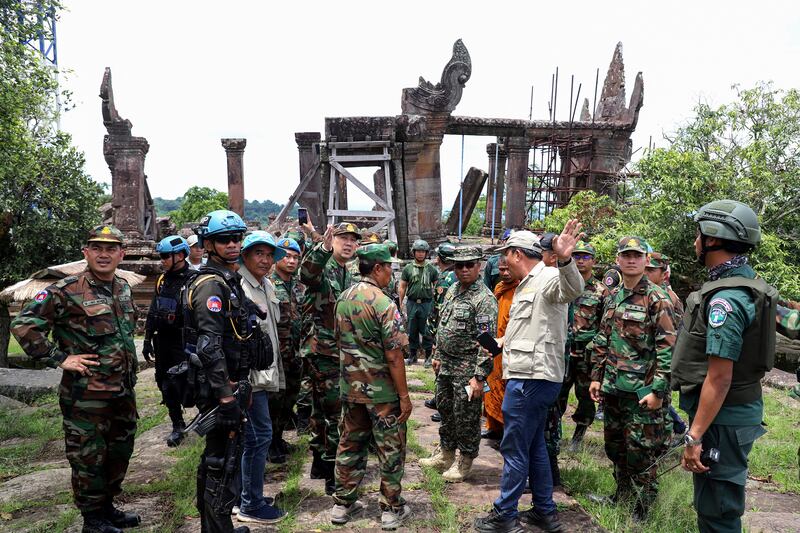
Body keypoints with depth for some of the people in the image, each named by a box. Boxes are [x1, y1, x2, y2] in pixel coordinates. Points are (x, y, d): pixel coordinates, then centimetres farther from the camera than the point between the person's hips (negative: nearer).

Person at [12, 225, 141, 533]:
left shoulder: (124, 288, 8)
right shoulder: (66, 291, -13)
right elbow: (23, 324, -13)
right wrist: (58, 358, -15)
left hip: (124, 391, 7)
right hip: (86, 395, -7)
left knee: (120, 453, 18)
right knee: (88, 459, 6)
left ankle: (107, 507, 36)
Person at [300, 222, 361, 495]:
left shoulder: (348, 275, 15)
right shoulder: (322, 268, -12)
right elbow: (306, 273, -39)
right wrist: (323, 246, -54)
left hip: (341, 352, 9)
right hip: (323, 352, -9)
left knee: (321, 409, 18)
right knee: (336, 413, -5)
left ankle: (319, 463, 31)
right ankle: (333, 475, 6)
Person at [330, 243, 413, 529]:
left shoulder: (343, 299, 3)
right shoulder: (384, 304, -19)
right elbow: (393, 356, -20)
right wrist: (404, 395, -12)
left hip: (350, 388, 7)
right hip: (381, 391, -6)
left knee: (349, 446, 17)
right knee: (391, 451, 8)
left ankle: (343, 504, 27)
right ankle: (392, 510, 19)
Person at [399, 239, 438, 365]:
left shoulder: (432, 269, 3)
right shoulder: (408, 268, 6)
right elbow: (402, 287, 7)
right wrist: (400, 304, 1)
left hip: (426, 303, -2)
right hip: (412, 303, 2)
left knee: (426, 331, 3)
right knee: (412, 331, 10)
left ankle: (429, 356, 14)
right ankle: (412, 355, 21)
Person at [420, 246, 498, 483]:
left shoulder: (484, 299, -17)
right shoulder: (452, 290, 10)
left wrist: (479, 376, -22)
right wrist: (438, 356, 18)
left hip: (467, 368, -8)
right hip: (446, 365, 8)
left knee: (466, 416, 4)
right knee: (445, 409, 19)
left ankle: (464, 463, 22)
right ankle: (445, 454, 37)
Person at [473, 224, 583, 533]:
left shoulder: (548, 278, -14)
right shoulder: (525, 286, 19)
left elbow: (572, 290, -39)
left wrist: (565, 261, -57)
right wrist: (496, 343, 37)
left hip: (531, 379, -11)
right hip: (530, 377, 11)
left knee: (515, 449, 1)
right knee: (535, 445, 18)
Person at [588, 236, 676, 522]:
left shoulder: (657, 299, -10)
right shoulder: (613, 297, 10)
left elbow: (668, 348, -14)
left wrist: (658, 390, -17)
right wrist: (596, 377, 13)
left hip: (641, 390, -6)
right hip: (612, 387, 7)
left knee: (640, 450, 2)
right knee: (614, 444, 17)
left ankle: (643, 506, 20)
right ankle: (622, 492, 37)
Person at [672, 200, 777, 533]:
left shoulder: (725, 299, -23)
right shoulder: (747, 283, 9)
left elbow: (719, 377, -25)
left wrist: (694, 436, -22)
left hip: (722, 417, -10)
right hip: (739, 409, 10)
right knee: (716, 503, 23)